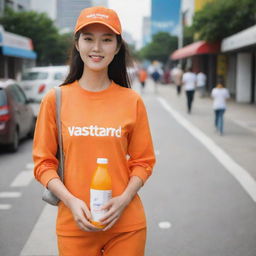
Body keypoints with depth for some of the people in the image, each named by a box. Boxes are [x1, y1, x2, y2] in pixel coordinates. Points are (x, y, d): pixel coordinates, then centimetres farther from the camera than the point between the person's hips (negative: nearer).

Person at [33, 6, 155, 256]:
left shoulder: (132, 101, -2)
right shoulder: (56, 99, -3)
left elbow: (143, 161, 3)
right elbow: (43, 162, -1)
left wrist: (124, 199, -12)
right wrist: (71, 201, -13)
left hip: (126, 224, 1)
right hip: (74, 224, 0)